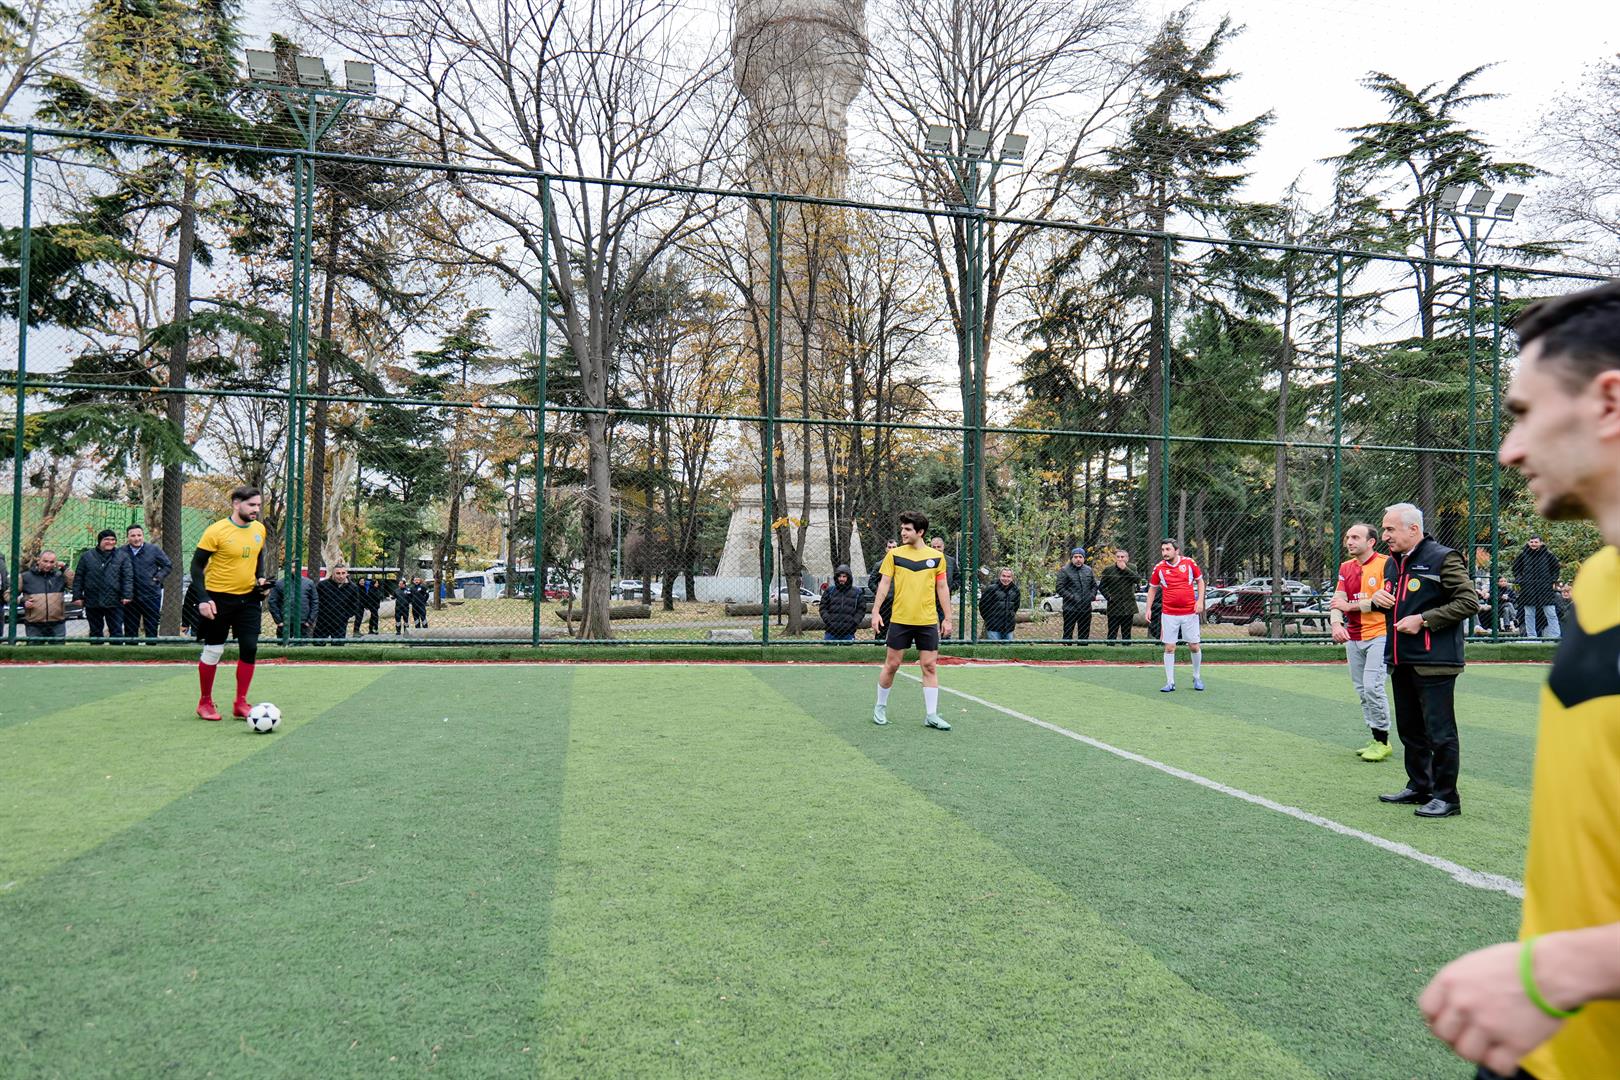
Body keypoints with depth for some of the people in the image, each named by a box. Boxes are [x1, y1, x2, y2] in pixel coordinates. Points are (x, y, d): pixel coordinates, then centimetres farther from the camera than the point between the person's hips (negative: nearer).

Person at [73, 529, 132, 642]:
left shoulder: (122, 556, 4)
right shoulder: (86, 556, 7)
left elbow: (128, 577, 0)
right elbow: (78, 577, 9)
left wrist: (127, 595, -10)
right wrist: (77, 596, 2)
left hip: (114, 603, -2)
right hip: (92, 603, 2)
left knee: (116, 630, -1)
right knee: (95, 632, 11)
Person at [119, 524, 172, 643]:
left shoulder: (154, 549, 0)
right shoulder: (122, 552, 1)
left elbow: (168, 565, 9)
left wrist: (158, 577, -4)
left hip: (151, 597, -1)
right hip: (130, 598, 1)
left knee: (152, 629, 5)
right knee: (130, 630, 9)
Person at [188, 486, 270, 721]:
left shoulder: (259, 529, 4)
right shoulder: (216, 531, -13)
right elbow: (197, 565, -10)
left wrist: (260, 578, 3)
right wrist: (203, 599, -17)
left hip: (249, 598, 5)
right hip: (219, 599, -5)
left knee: (250, 648, -2)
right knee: (213, 651, 5)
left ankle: (240, 703, 9)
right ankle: (205, 702, 21)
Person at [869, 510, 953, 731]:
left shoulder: (936, 557, 4)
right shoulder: (894, 554, 1)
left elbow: (942, 588, 9)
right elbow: (884, 584, 1)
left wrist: (947, 618, 5)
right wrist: (876, 611, -9)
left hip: (928, 622, 1)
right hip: (900, 620, -1)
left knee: (930, 666, 1)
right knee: (891, 665, 4)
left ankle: (931, 715, 7)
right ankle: (880, 707, 22)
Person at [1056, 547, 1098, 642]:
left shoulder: (1089, 570, 12)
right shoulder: (1064, 571, -5)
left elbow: (1094, 586, 19)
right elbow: (1060, 588, -10)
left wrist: (1092, 596, 0)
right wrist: (1072, 597, -18)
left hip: (1086, 609, 5)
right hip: (1070, 609, -5)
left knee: (1084, 634, 12)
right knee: (1068, 634, -2)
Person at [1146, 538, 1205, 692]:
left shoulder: (1189, 563, -3)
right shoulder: (1159, 568, -2)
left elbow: (1200, 581, 8)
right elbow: (1152, 588, 10)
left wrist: (1200, 601, -4)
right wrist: (1148, 609, 3)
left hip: (1190, 613, 0)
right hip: (1169, 615, 0)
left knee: (1195, 647, 5)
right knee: (1169, 648, -1)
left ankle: (1197, 678, 27)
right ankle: (1170, 683, 7)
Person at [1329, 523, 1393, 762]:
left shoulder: (1386, 564, -8)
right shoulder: (1345, 568, 11)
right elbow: (1337, 600, 4)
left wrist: (1350, 605, -9)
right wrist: (1336, 623, -15)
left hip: (1379, 635, -7)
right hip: (1353, 638, 7)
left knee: (1372, 686, -15)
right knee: (1361, 690, 9)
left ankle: (1382, 741, -3)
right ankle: (1376, 739, 19)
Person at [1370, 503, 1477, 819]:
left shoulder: (1443, 558, -10)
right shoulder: (1392, 563, 16)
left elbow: (1469, 602, -15)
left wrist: (1423, 620, -19)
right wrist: (1377, 598, 6)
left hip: (1434, 662, -9)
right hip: (1401, 662, 9)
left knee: (1440, 733, -3)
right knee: (1410, 730, 16)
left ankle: (1446, 797, 6)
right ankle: (1419, 787, 28)